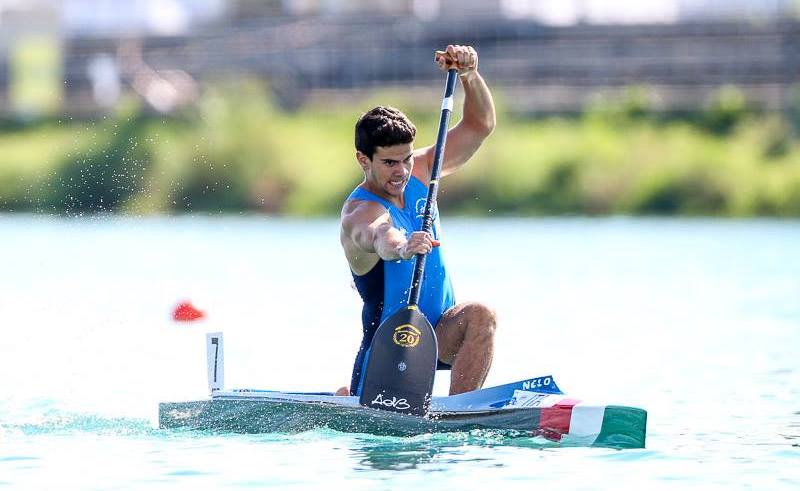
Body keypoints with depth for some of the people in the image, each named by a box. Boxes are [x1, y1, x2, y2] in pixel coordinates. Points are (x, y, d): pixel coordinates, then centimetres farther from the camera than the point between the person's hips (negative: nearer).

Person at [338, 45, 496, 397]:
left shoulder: (418, 173, -1)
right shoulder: (359, 213, -23)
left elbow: (480, 125, -1)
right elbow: (379, 236, -48)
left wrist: (468, 76, -19)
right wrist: (402, 247, -72)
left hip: (440, 331, 4)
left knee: (479, 316, -26)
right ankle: (346, 398, 31)